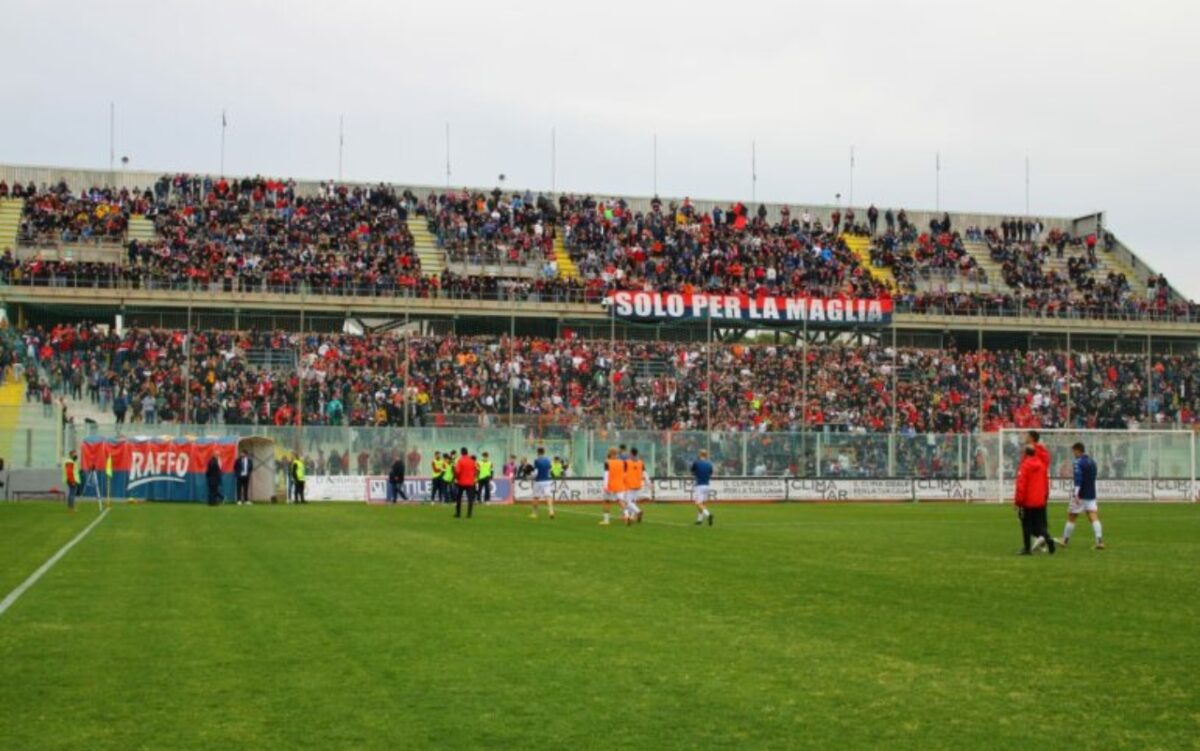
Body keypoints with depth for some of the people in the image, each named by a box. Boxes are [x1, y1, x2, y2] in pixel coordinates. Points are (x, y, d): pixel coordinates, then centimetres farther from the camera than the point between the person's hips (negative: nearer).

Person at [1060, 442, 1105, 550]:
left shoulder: (1078, 462, -10)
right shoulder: (1092, 462, 14)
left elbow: (1078, 479, -22)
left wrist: (1076, 494, -29)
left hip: (1081, 496, -6)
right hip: (1091, 495, 6)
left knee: (1071, 518, 7)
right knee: (1094, 518, -3)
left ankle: (1065, 541, 17)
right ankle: (1100, 541, -19)